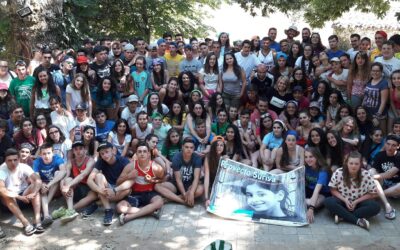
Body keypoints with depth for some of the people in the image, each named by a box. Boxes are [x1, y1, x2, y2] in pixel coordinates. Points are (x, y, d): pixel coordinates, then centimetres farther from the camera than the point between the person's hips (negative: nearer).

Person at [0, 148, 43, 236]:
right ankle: (26, 223, -43)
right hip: (11, 200, -2)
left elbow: (38, 181, -25)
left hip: (24, 195, 2)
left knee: (35, 186, -26)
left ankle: (37, 220, -38)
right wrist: (19, 197, -42)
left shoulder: (24, 167, -13)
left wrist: (33, 194, -44)